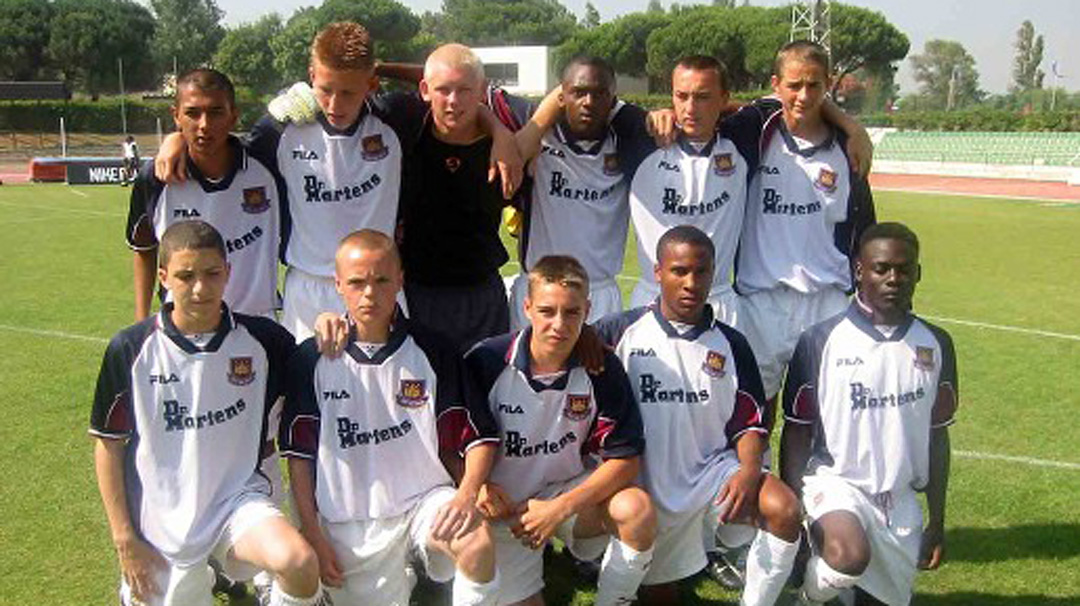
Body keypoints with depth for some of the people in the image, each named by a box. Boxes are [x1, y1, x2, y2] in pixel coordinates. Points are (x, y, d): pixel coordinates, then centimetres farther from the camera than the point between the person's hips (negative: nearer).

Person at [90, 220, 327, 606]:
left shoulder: (260, 338, -6)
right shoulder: (131, 349, -9)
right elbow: (108, 444, -1)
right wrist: (124, 538, -2)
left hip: (237, 498, 0)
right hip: (160, 518, 1)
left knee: (299, 563, -28)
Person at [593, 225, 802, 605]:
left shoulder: (731, 345, 2)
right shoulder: (621, 332, -4)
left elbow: (750, 421, 2)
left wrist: (749, 471, -15)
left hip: (714, 470, 1)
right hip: (649, 487, -1)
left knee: (785, 510, -26)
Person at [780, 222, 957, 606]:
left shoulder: (935, 345, 3)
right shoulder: (820, 341, -8)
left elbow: (937, 437, 10)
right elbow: (797, 433, -3)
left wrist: (937, 521, 10)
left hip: (900, 499, 4)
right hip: (834, 482, -4)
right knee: (851, 557, -32)